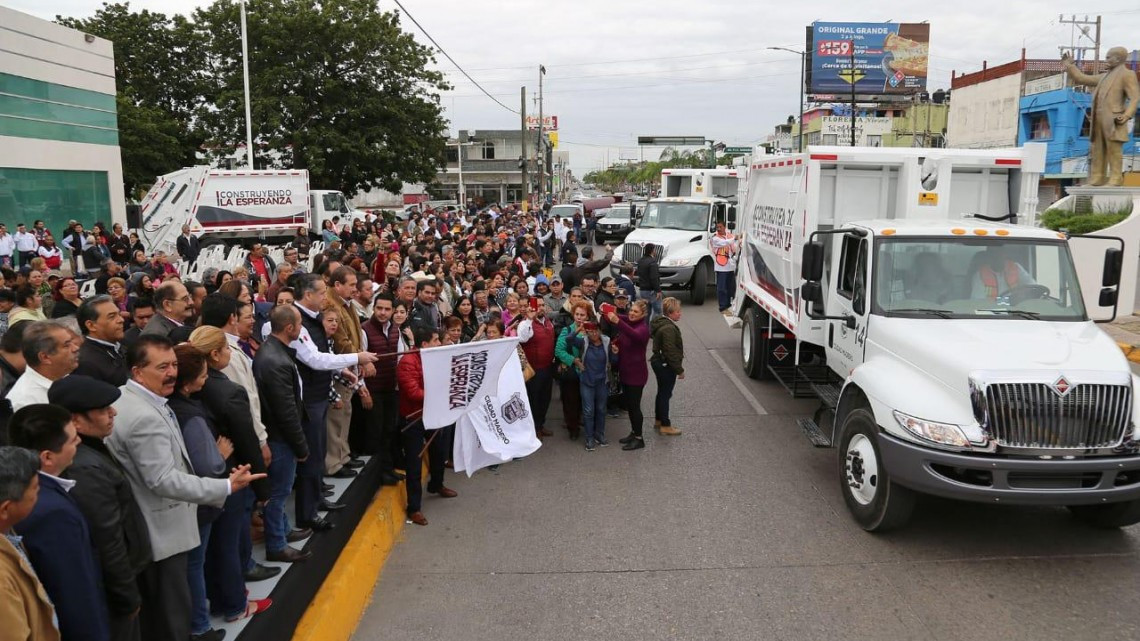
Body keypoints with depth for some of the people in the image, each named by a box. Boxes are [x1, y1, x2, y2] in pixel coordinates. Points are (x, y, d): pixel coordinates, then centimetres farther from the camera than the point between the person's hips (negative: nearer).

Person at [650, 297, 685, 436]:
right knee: (665, 394, 0)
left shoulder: (661, 323, 7)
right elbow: (671, 352, -26)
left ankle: (658, 420, 33)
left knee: (662, 392, 20)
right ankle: (665, 426, 11)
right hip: (666, 366, -10)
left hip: (659, 362, 10)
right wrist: (680, 370, -17)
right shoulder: (668, 328, -26)